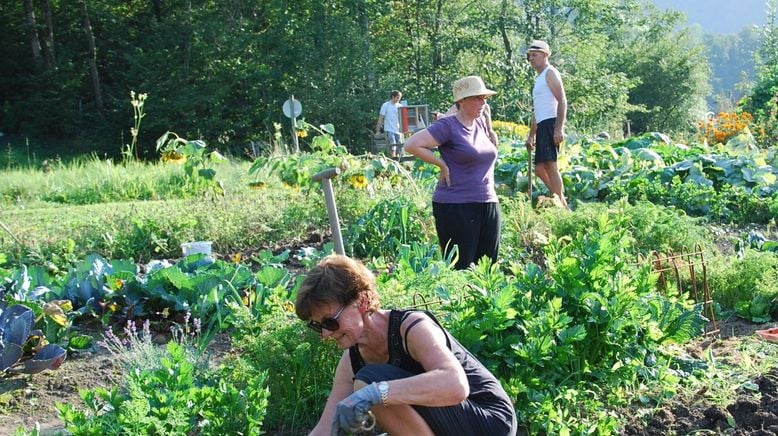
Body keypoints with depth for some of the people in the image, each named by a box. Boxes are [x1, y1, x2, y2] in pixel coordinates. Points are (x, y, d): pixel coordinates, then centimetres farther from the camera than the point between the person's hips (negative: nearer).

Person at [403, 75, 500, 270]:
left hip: (489, 204, 7)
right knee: (460, 269, -5)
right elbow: (411, 145, -17)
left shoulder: (481, 123, 13)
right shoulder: (447, 126, -10)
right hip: (456, 207, -7)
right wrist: (442, 164, -12)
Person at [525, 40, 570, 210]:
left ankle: (561, 206, -17)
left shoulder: (550, 73, -3)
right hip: (542, 126, 10)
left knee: (550, 166, -16)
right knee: (539, 169, 7)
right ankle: (562, 203, 11)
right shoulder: (539, 78, 25)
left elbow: (562, 101, -14)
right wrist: (531, 135, 26)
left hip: (551, 124, -10)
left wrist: (559, 128, -23)